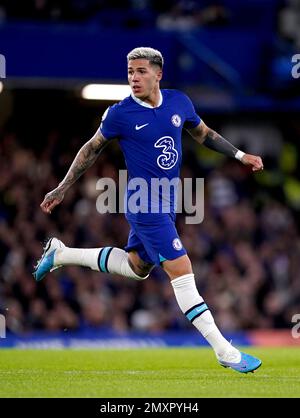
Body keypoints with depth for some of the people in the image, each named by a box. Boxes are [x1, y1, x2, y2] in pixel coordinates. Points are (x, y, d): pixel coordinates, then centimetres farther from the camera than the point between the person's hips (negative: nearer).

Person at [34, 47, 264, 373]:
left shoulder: (179, 102, -1)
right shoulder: (120, 114, -14)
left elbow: (204, 134, 17)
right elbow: (92, 149, 0)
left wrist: (240, 155, 11)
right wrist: (61, 190, 4)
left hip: (167, 200, 7)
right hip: (144, 204, -7)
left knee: (137, 266, 24)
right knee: (181, 271, -12)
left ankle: (61, 254, 38)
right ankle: (224, 352, -10)